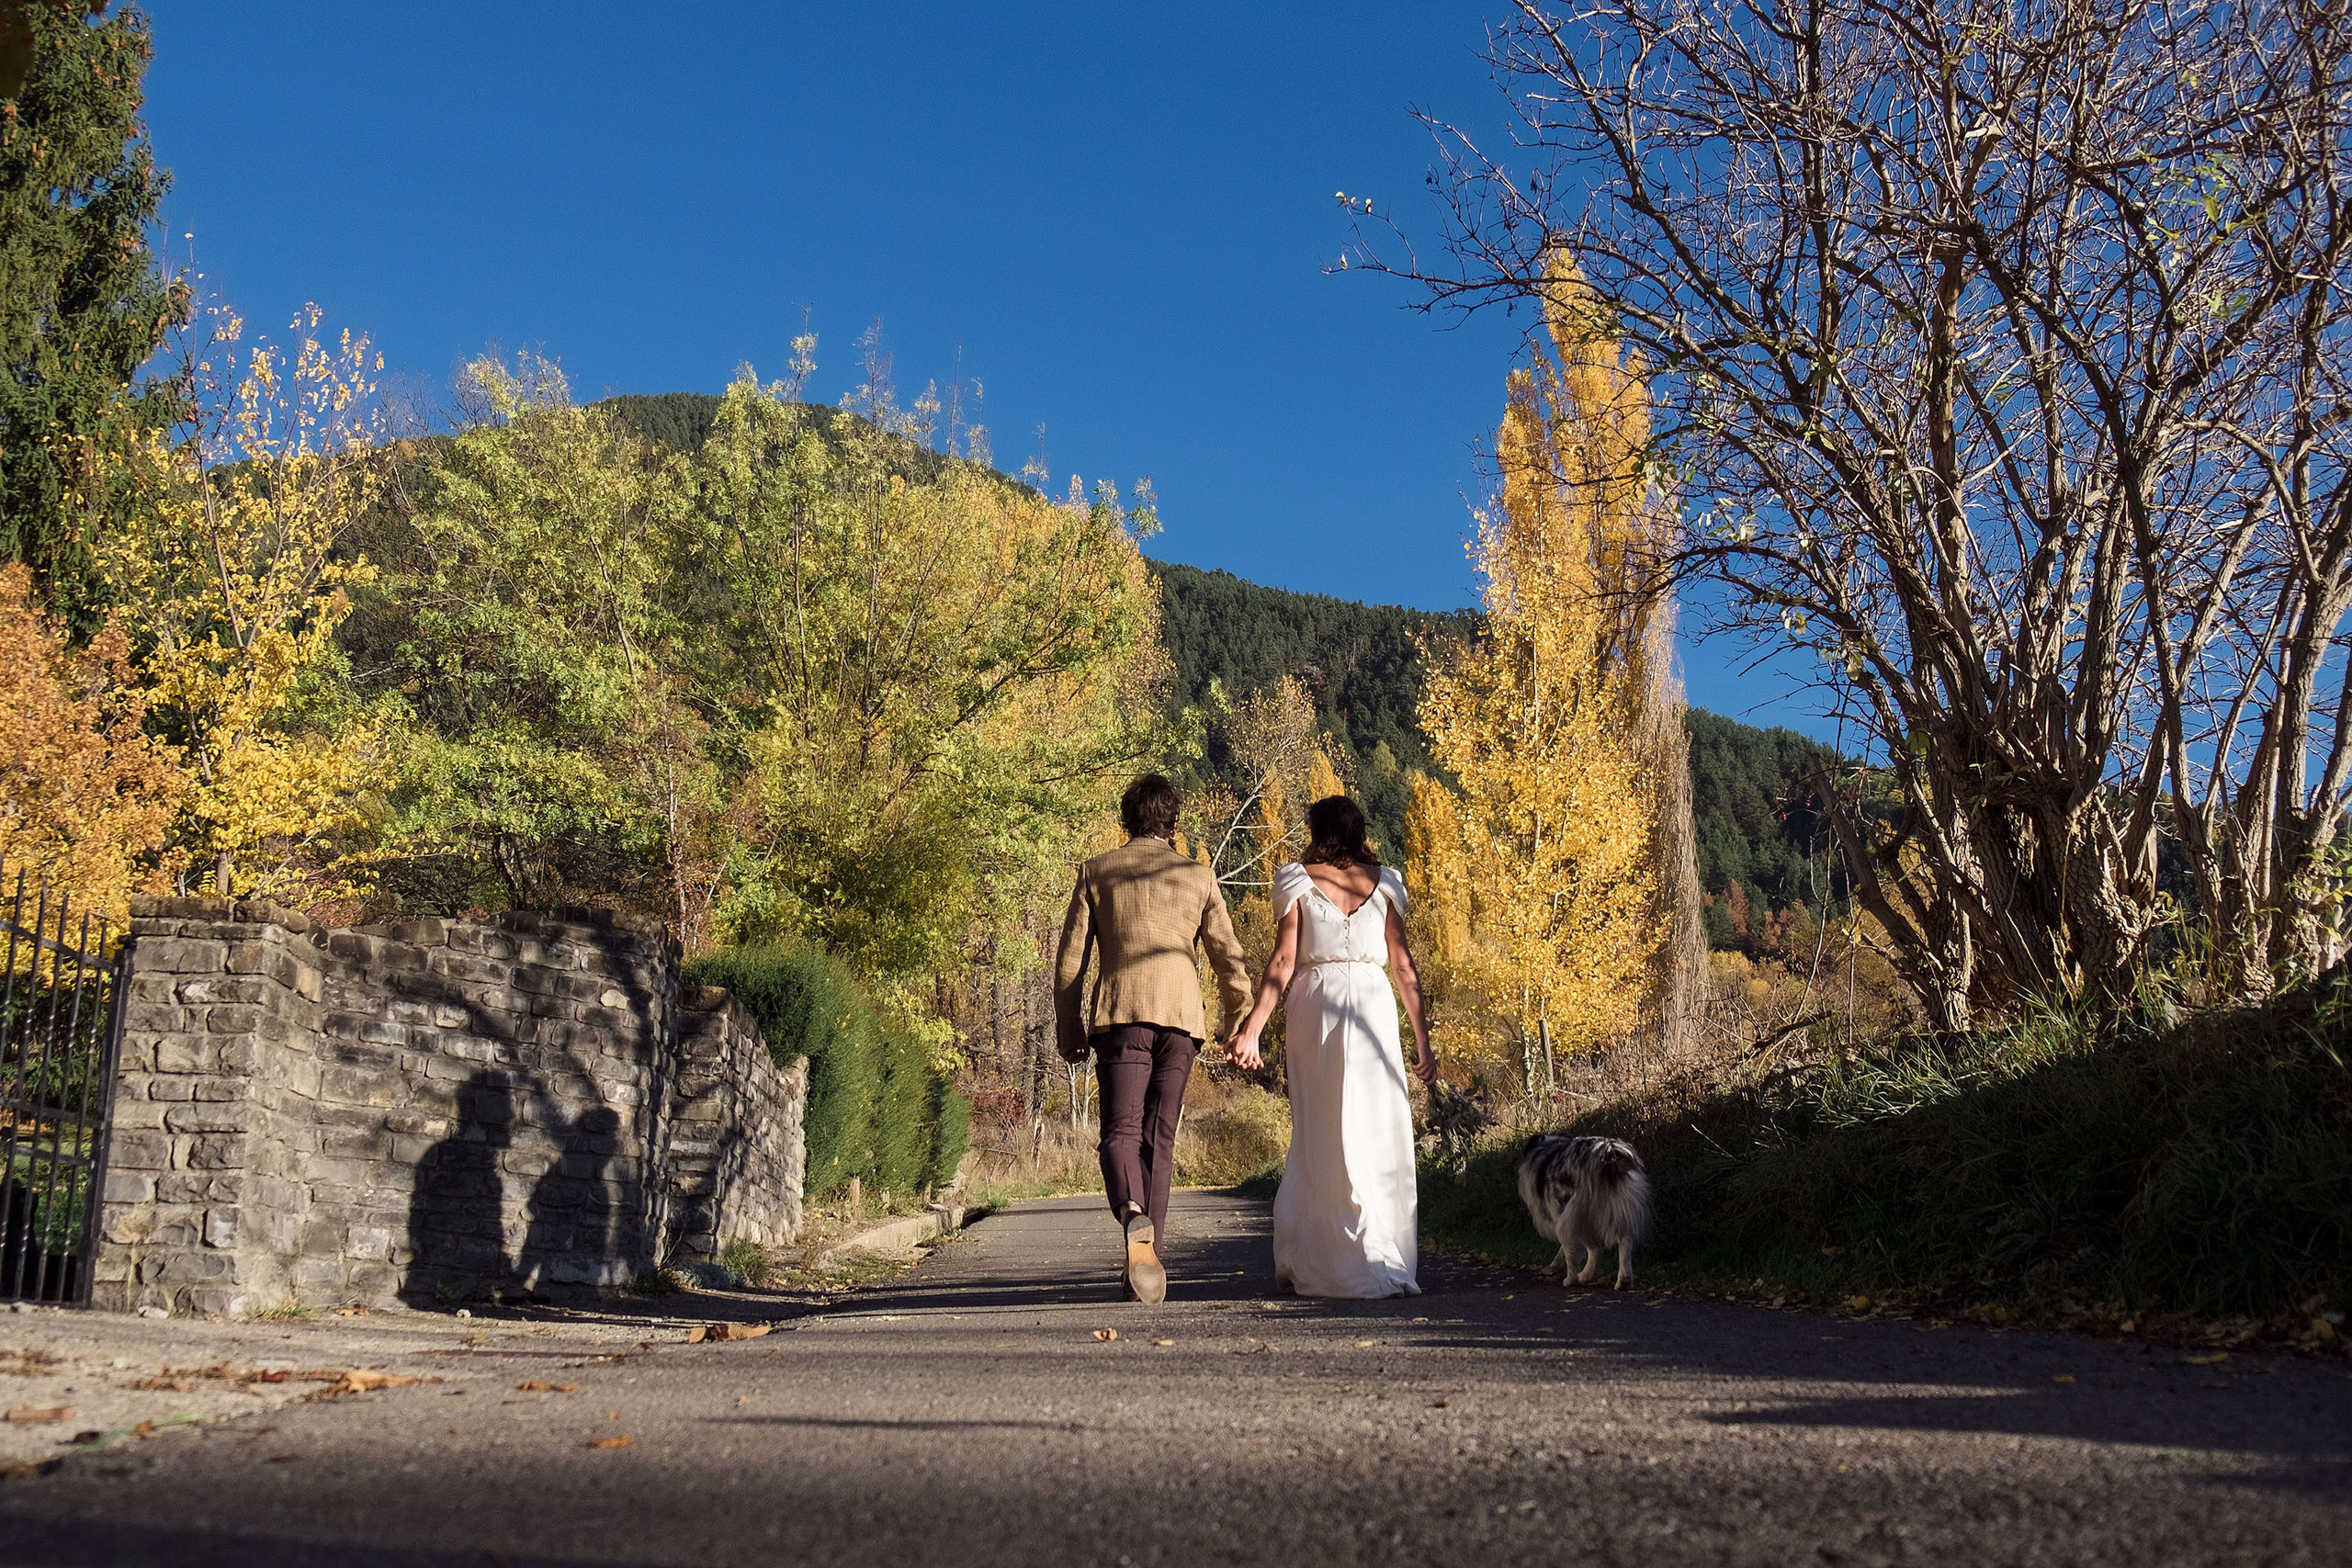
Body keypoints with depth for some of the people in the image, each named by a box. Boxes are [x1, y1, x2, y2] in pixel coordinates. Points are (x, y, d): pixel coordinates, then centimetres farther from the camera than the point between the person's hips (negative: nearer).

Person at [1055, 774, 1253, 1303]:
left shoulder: (1096, 872, 11)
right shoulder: (1198, 877, 13)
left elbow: (1070, 958, 8)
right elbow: (1230, 959, 11)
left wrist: (1068, 1027, 14)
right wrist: (1242, 1026, 19)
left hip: (1119, 1014, -1)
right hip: (1181, 1018, 1)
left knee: (1121, 1131, -3)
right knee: (1159, 1138, 8)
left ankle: (1133, 1215, -32)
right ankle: (1148, 1254, 6)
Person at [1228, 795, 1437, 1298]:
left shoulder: (1299, 880, 3)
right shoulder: (1383, 882, 8)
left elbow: (1283, 961, -5)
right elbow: (1404, 965, 6)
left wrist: (1253, 1028, -6)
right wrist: (1422, 1040, 8)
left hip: (1316, 1007, 0)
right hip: (1373, 1006, 1)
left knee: (1321, 1139, 7)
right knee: (1381, 1138, 5)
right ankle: (1388, 1264, 5)